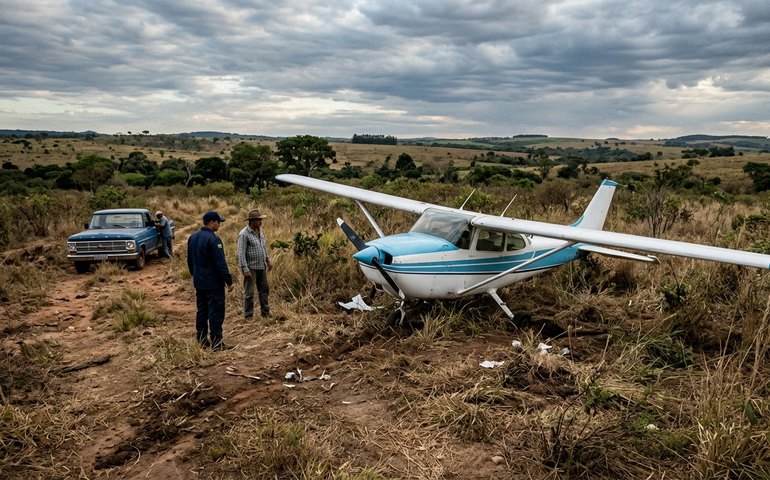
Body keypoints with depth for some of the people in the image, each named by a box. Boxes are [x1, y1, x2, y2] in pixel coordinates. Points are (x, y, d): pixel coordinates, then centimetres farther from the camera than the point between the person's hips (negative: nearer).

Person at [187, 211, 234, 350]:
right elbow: (220, 264, -20)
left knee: (201, 310, 14)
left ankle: (202, 340, 21)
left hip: (198, 282, 9)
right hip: (213, 283, -9)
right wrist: (229, 281, -14)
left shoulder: (193, 237, 9)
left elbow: (190, 261, 18)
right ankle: (216, 343, -1)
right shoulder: (213, 239, -19)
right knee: (216, 312, -3)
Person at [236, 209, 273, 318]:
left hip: (262, 266, 8)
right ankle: (248, 315, 11)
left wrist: (268, 260, 17)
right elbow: (241, 253, -18)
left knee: (264, 289, 15)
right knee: (249, 293, 1)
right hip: (251, 268, -8)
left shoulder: (260, 230, 7)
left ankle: (265, 312, 28)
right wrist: (245, 269, -21)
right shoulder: (244, 234, -17)